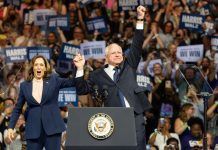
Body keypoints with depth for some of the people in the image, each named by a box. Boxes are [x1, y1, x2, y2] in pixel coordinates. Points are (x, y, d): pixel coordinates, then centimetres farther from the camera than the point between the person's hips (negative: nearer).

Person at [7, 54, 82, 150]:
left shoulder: (54, 80, 5)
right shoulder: (25, 85, 8)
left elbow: (73, 82, -5)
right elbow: (17, 108, 11)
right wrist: (11, 127, 4)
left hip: (52, 127, -1)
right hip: (33, 129, 1)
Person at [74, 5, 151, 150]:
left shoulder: (129, 65, 18)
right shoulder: (98, 74, 15)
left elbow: (137, 46, 10)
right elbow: (82, 90, 11)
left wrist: (140, 20, 2)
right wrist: (80, 69, 1)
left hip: (135, 115, 1)